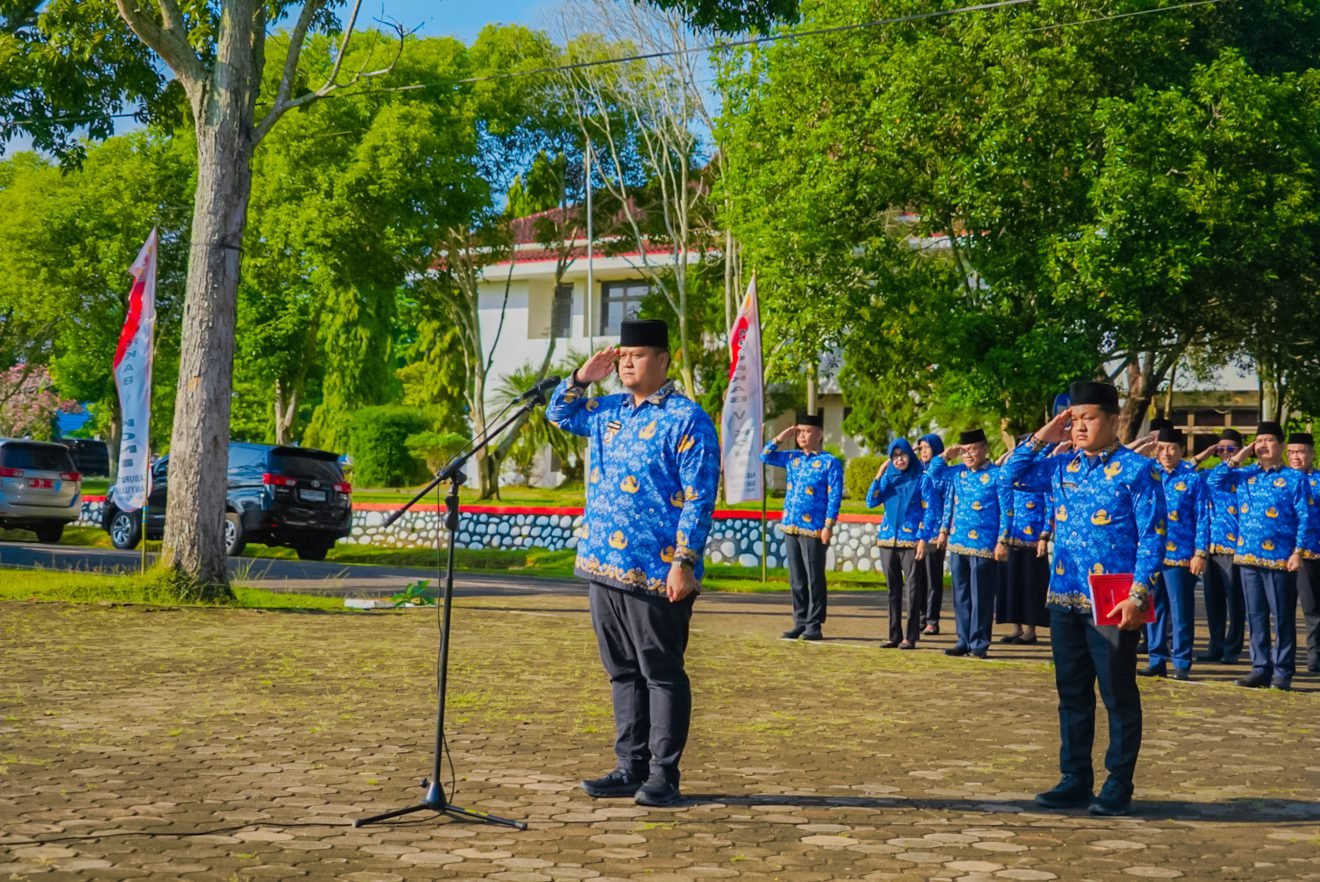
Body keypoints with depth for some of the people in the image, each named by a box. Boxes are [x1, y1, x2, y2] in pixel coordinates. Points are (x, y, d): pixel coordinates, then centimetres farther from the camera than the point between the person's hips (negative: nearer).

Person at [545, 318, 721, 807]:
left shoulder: (686, 419, -8)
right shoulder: (606, 412, 14)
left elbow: (699, 498, -12)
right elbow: (559, 414, 31)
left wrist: (684, 562, -18)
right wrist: (582, 377, 12)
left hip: (656, 574, -7)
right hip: (604, 566, 7)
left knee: (662, 674, 1)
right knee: (623, 674, 12)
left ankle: (663, 775, 7)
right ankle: (630, 768, 20)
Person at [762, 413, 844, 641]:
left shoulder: (830, 462, -4)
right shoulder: (792, 458, 13)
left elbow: (835, 496, -8)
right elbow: (765, 456, 21)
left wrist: (828, 525, -15)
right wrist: (781, 437, 9)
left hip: (814, 529, -6)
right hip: (791, 527, 6)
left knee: (814, 579, -1)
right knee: (796, 579, 9)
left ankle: (814, 625, 4)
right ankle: (800, 622, 15)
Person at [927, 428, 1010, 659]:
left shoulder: (997, 475, -6)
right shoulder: (957, 473, 11)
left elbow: (1005, 511, -7)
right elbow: (933, 473, 24)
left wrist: (1002, 541, -12)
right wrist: (946, 455, 9)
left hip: (984, 546, -6)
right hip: (958, 545, 6)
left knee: (981, 596, -1)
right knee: (961, 595, 10)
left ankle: (979, 643, 5)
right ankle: (964, 640, 18)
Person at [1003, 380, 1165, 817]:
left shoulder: (1136, 470, -7)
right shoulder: (1063, 466, 10)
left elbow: (1152, 537, -10)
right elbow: (1011, 475, 15)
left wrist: (1138, 596, -17)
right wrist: (1042, 437, 5)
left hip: (1112, 604, -6)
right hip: (1065, 600, 6)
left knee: (1118, 695, 3)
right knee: (1072, 694, 12)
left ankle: (1119, 786, 11)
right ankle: (1075, 780, 21)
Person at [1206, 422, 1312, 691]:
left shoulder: (1295, 478, -1)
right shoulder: (1244, 475, 12)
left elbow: (1304, 518, -3)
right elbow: (1214, 481, 6)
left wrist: (1297, 552, -11)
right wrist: (1238, 459, 2)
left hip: (1281, 558, -4)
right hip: (1248, 556, 4)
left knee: (1283, 616, 0)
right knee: (1256, 615, 8)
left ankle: (1283, 672, 5)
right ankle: (1260, 668, 15)